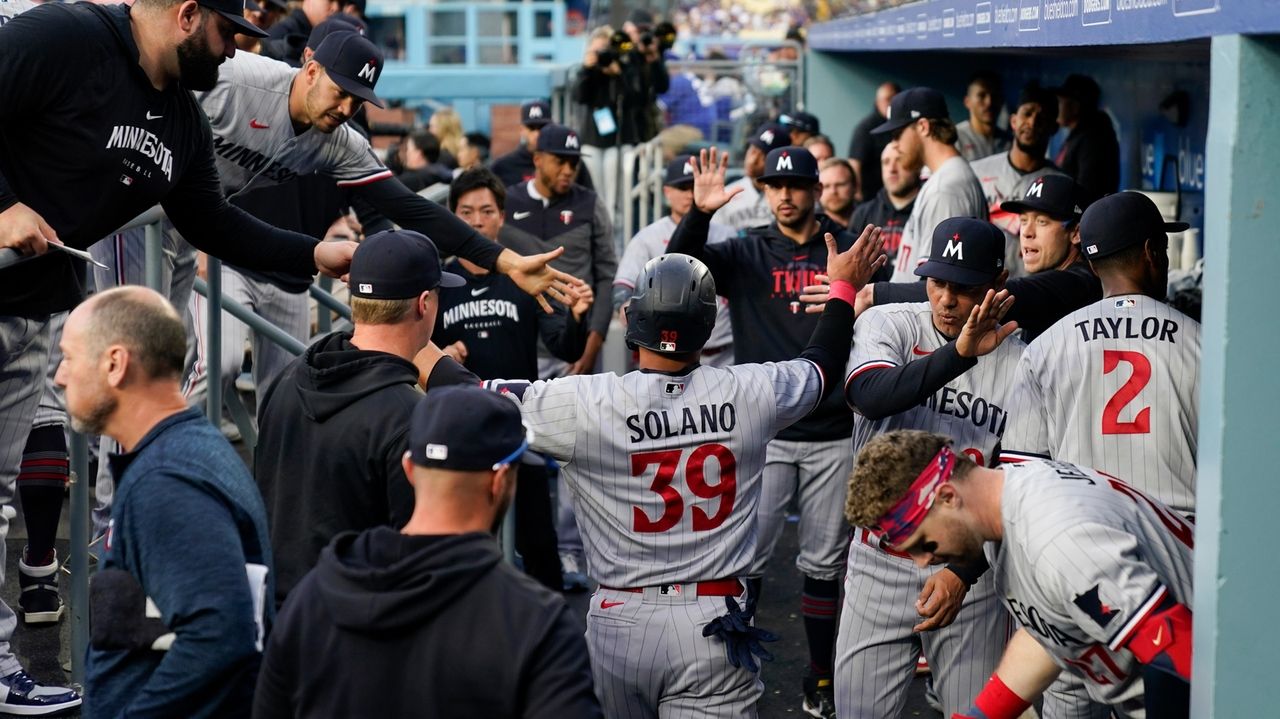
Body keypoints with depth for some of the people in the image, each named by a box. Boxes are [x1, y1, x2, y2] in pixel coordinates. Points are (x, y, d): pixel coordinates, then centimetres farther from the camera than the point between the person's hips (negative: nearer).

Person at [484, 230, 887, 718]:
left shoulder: (585, 405, -11)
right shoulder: (749, 394, -4)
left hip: (619, 624, 0)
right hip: (713, 628, 0)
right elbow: (822, 364, 17)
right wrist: (843, 288, 33)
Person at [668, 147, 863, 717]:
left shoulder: (848, 249, 4)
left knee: (824, 563, 9)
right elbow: (681, 265, -12)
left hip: (833, 434, 0)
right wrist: (699, 214, -30)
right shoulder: (745, 254, 4)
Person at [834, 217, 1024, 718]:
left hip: (970, 570, 0)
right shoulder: (886, 325, -3)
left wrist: (964, 571, -15)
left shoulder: (1020, 364, -4)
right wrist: (959, 353, -36)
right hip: (879, 563, 1)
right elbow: (867, 395, -25)